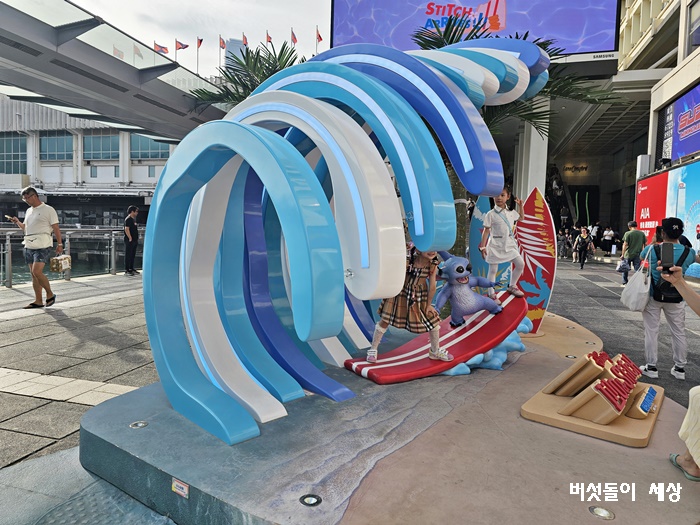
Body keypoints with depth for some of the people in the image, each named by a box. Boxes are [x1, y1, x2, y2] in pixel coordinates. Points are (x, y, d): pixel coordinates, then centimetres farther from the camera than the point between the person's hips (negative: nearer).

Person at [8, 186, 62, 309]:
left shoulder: (48, 210, -3)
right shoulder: (29, 211, 19)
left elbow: (56, 228, -6)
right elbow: (26, 228, 28)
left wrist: (60, 244, -10)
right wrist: (17, 222, 9)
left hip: (43, 245, -8)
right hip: (29, 245, 8)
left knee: (37, 272, -17)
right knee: (33, 274, 6)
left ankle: (50, 294, 0)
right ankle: (38, 301, 10)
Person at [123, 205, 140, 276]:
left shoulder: (133, 219, 16)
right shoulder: (128, 219, -12)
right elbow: (126, 229, -20)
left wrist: (136, 239, 16)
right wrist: (130, 238, -20)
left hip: (134, 241, 9)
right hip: (129, 241, -9)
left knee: (133, 255, 14)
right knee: (128, 255, -4)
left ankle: (131, 269, 22)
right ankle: (126, 271, 0)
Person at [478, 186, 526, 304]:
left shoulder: (511, 213, 6)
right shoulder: (491, 214, -9)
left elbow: (521, 217, 28)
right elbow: (486, 230, -9)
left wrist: (520, 205, 16)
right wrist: (482, 246, -13)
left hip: (509, 244, 5)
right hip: (496, 245, -5)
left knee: (520, 264, 5)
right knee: (493, 270, 1)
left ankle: (512, 286, 25)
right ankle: (491, 294, 12)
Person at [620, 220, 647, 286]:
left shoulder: (628, 233, -8)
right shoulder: (642, 233, 3)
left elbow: (625, 245, -11)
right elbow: (644, 244, 7)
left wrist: (622, 254, -7)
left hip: (628, 254, -3)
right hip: (638, 255, 3)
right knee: (637, 269, 6)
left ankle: (624, 283, 15)